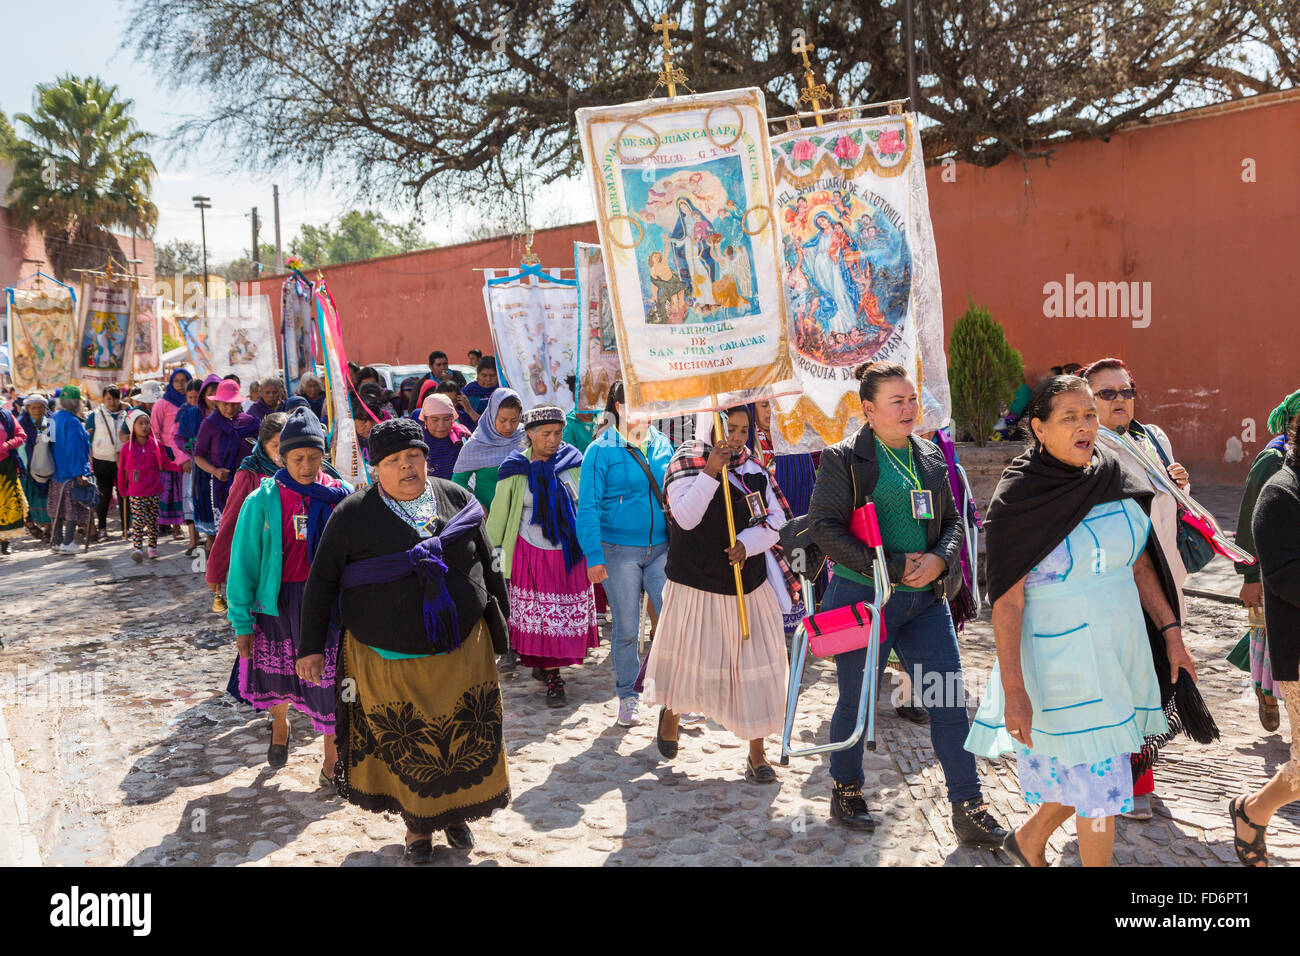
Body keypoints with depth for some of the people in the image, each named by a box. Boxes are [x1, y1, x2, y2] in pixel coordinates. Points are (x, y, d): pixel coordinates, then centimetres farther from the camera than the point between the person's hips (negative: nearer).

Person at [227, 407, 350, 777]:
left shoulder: (339, 496, -3)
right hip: (276, 599, 1)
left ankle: (332, 759, 14)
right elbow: (243, 561, -4)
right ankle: (280, 722, 49)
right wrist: (241, 621, -4)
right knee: (275, 671, 17)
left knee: (328, 678, -2)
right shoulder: (263, 500, -6)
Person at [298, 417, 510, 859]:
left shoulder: (457, 499, 1)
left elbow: (487, 565, 10)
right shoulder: (353, 515, -7)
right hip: (387, 658, -2)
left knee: (465, 739, 12)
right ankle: (417, 823, 32)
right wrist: (311, 647, -2)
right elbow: (321, 581, -1)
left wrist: (499, 621, 13)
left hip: (461, 652, 3)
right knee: (404, 748, 9)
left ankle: (456, 811, 36)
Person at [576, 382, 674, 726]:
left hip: (661, 548, 3)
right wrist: (593, 555, -13)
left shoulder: (663, 445, 8)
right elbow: (588, 507, -6)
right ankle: (626, 696, 24)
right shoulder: (601, 450, -5)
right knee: (626, 629, 6)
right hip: (619, 551, -3)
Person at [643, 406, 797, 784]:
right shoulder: (686, 465, -5)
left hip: (749, 584, 3)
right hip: (697, 582, -3)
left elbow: (776, 519, 2)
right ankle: (671, 711, 44)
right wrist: (710, 472, -25)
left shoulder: (754, 470, 6)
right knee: (691, 657, 11)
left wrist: (747, 543, -15)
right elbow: (685, 517, -18)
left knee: (755, 662, -1)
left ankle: (756, 752, 9)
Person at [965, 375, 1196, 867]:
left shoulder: (1115, 481, 3)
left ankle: (1029, 839, 42)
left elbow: (1140, 563, 13)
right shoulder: (1018, 499, -15)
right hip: (1061, 658, -6)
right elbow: (1006, 601, -16)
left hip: (1121, 653, 6)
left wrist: (1170, 630, 7)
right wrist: (1013, 689, -20)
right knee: (1097, 779, 2)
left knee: (1094, 768, 18)